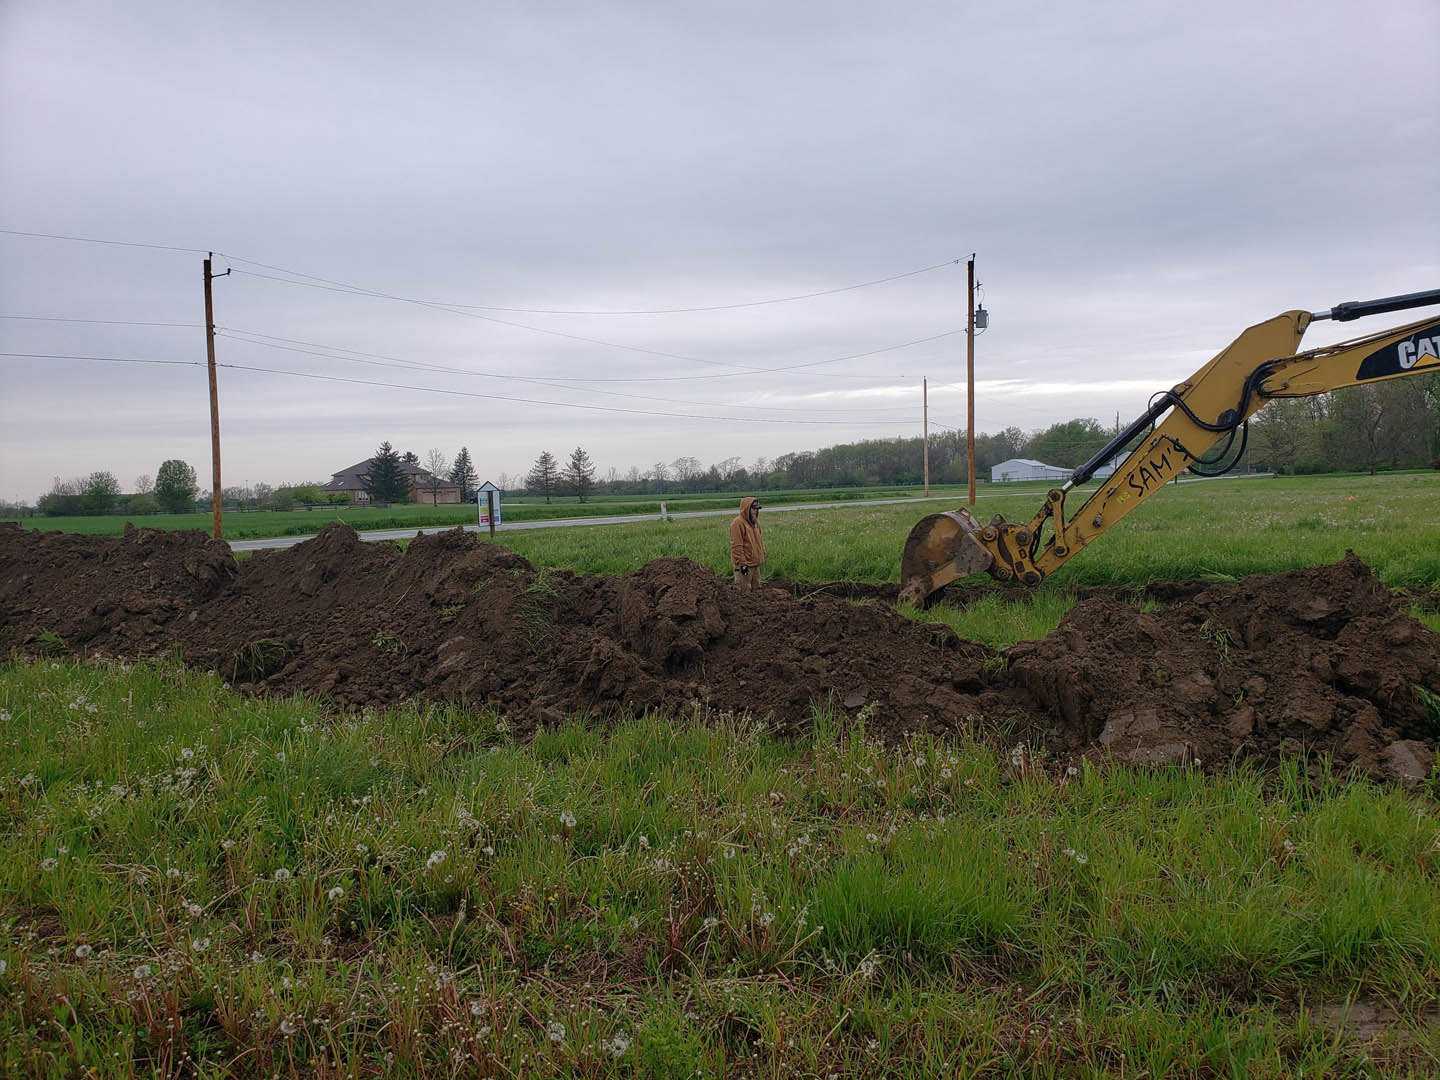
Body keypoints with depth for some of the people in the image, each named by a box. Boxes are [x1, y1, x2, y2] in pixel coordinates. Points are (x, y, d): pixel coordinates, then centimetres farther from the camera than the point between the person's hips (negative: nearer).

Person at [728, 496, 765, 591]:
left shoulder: (755, 522, 13)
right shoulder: (738, 523, -15)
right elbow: (736, 546, -18)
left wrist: (762, 556, 19)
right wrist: (742, 563, -20)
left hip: (755, 563, 9)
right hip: (745, 565, -9)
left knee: (756, 588, 14)